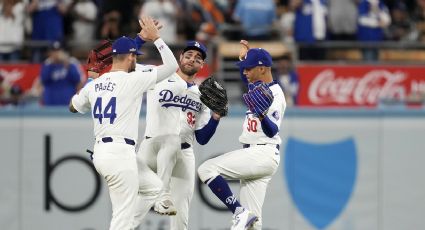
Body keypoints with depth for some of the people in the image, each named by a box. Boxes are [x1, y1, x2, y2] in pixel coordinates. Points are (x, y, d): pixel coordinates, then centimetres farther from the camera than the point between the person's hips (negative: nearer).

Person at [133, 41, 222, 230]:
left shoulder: (201, 96, 15)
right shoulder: (159, 79, 5)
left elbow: (202, 139, 10)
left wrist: (216, 116, -6)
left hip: (183, 156, 2)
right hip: (153, 148, -2)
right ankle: (163, 197, -29)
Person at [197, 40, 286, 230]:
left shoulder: (274, 94, -14)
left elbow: (272, 131, -25)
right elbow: (247, 79, 39)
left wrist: (262, 116, -43)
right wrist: (244, 57, 27)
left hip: (262, 154, -10)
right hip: (253, 154, 10)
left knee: (207, 169, -20)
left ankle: (240, 212, -20)